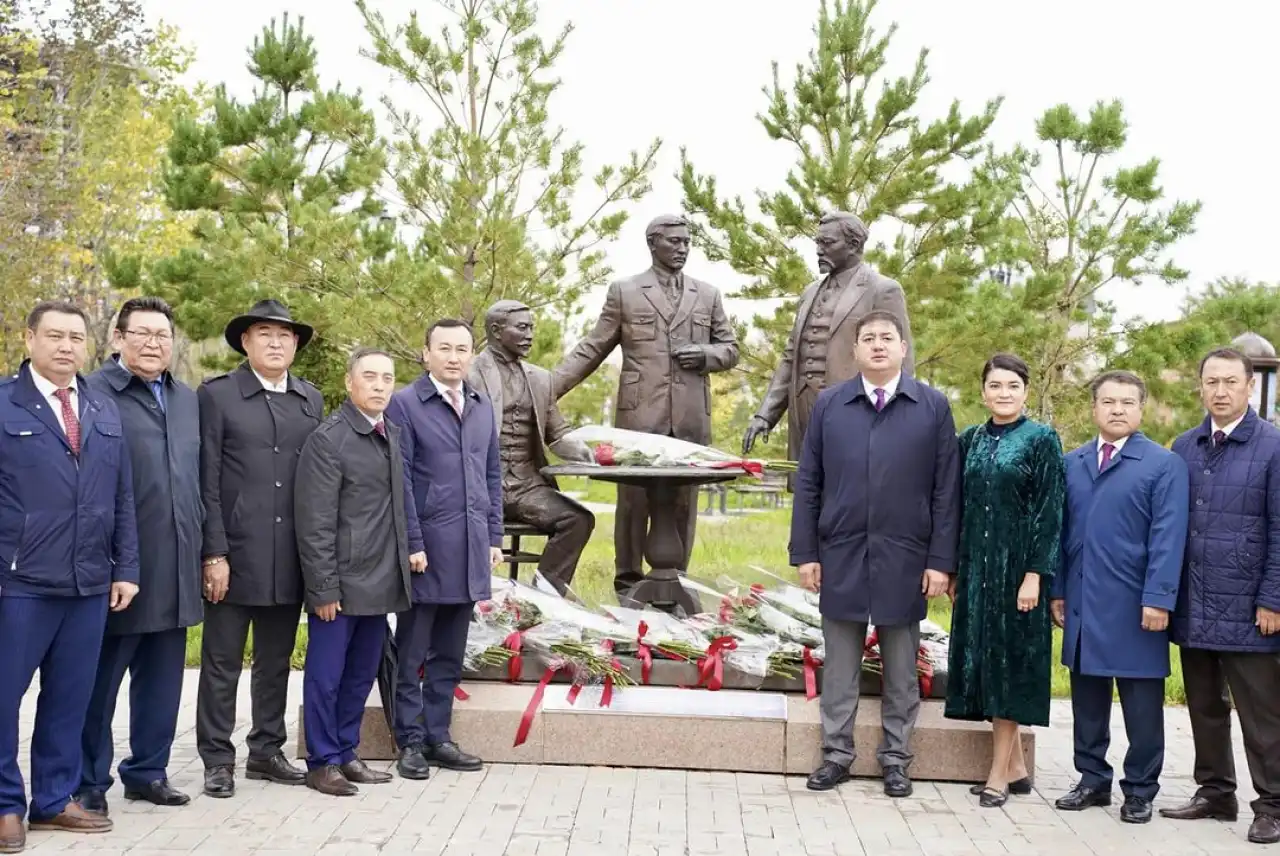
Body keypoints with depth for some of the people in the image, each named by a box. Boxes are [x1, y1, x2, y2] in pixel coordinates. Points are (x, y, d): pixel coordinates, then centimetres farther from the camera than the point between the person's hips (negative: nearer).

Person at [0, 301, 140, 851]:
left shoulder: (105, 411, 13)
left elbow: (121, 497, 13)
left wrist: (125, 568, 9)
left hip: (91, 582, 5)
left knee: (69, 698, 11)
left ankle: (54, 800, 22)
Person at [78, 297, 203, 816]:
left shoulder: (188, 400, 15)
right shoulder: (94, 394, -6)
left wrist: (206, 549, 14)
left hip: (176, 569, 6)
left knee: (161, 681, 13)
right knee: (100, 681, 5)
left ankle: (148, 771, 25)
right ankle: (90, 782, 17)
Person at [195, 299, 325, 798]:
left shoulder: (311, 400, 11)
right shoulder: (216, 395, -1)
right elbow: (206, 482, -5)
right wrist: (214, 554, -10)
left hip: (290, 558, 4)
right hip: (234, 553, -4)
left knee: (276, 661, 12)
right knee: (222, 662, 4)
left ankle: (266, 751, 24)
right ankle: (218, 760, 13)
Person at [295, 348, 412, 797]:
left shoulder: (394, 436, 11)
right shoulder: (328, 439, -10)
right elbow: (315, 523, -13)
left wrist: (408, 556, 8)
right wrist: (324, 588, -14)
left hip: (381, 583, 7)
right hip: (340, 584, -7)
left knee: (361, 675, 14)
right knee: (326, 676, 4)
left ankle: (346, 754, 26)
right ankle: (322, 762, 15)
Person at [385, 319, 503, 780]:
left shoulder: (483, 408, 13)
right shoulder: (404, 405, -5)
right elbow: (400, 481, -8)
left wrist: (494, 537, 11)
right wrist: (412, 544, -12)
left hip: (470, 552, 6)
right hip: (426, 550, -5)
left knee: (449, 655, 12)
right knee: (411, 654, 5)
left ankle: (438, 737, 21)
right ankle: (411, 742, 14)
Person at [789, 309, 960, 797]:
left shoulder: (933, 407, 1)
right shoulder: (829, 404, 4)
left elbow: (946, 491, 0)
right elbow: (808, 484, 4)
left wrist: (941, 561, -5)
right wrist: (805, 553, -1)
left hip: (904, 559, -1)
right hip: (840, 556, 1)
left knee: (901, 668, 9)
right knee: (839, 665, 9)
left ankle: (895, 758, 21)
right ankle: (836, 754, 19)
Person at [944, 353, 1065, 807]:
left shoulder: (1042, 439, -5)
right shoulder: (970, 440, 10)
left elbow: (1049, 511, -9)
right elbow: (959, 506, 12)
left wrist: (1034, 575, -15)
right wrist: (953, 568, 9)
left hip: (1017, 565, -5)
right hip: (975, 565, 6)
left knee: (1008, 660, -1)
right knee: (981, 659, 8)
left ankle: (999, 773, 7)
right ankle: (1015, 766, 19)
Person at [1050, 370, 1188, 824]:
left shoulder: (1164, 465, -3)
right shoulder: (1072, 463, 12)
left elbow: (1168, 538, -9)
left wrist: (1158, 599, -16)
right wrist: (1058, 590, 9)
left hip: (1135, 609, -4)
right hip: (1083, 606, 4)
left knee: (1141, 705, 5)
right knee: (1087, 699, 12)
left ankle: (1140, 790, 16)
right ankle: (1093, 780, 24)